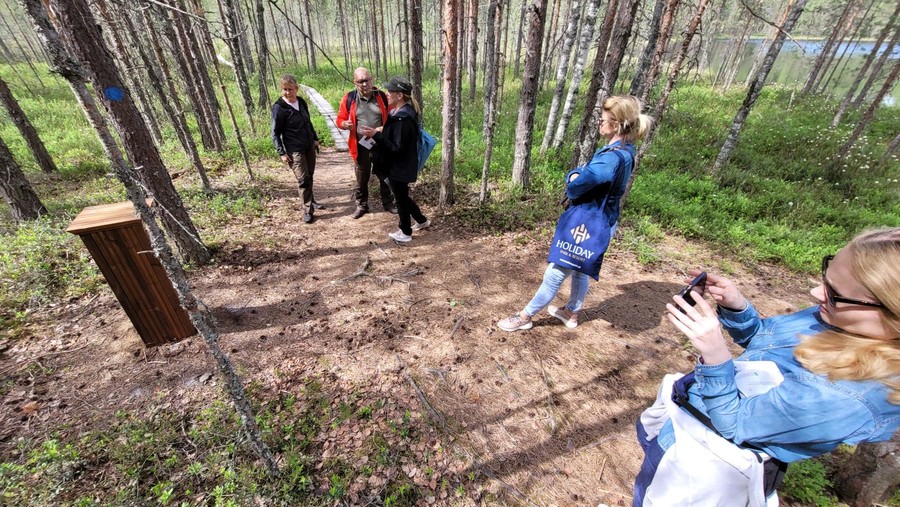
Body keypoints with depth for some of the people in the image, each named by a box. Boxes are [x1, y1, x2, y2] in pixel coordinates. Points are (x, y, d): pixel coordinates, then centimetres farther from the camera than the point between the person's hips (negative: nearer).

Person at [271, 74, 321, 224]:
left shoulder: (301, 102, 5)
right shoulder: (279, 107, -12)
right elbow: (275, 133, -10)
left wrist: (315, 138, 20)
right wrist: (282, 152, -15)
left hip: (309, 146, 6)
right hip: (294, 150, -6)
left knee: (310, 176, 14)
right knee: (303, 179, -9)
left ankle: (311, 200, 32)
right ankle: (307, 210, -3)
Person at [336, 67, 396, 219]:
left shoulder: (382, 96, -2)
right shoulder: (349, 98, -3)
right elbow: (340, 119, 4)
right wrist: (345, 124, -20)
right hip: (361, 146, 0)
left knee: (385, 175, 12)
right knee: (361, 179, 11)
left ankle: (388, 203, 28)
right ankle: (361, 206, 27)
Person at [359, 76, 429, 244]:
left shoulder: (403, 119, -25)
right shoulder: (401, 113, 6)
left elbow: (397, 148, -26)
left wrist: (376, 135, -27)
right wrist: (383, 130, 9)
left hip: (400, 167, -10)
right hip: (399, 165, 10)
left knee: (401, 199, 6)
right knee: (402, 196, 23)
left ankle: (405, 233, 25)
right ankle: (422, 221, 38)